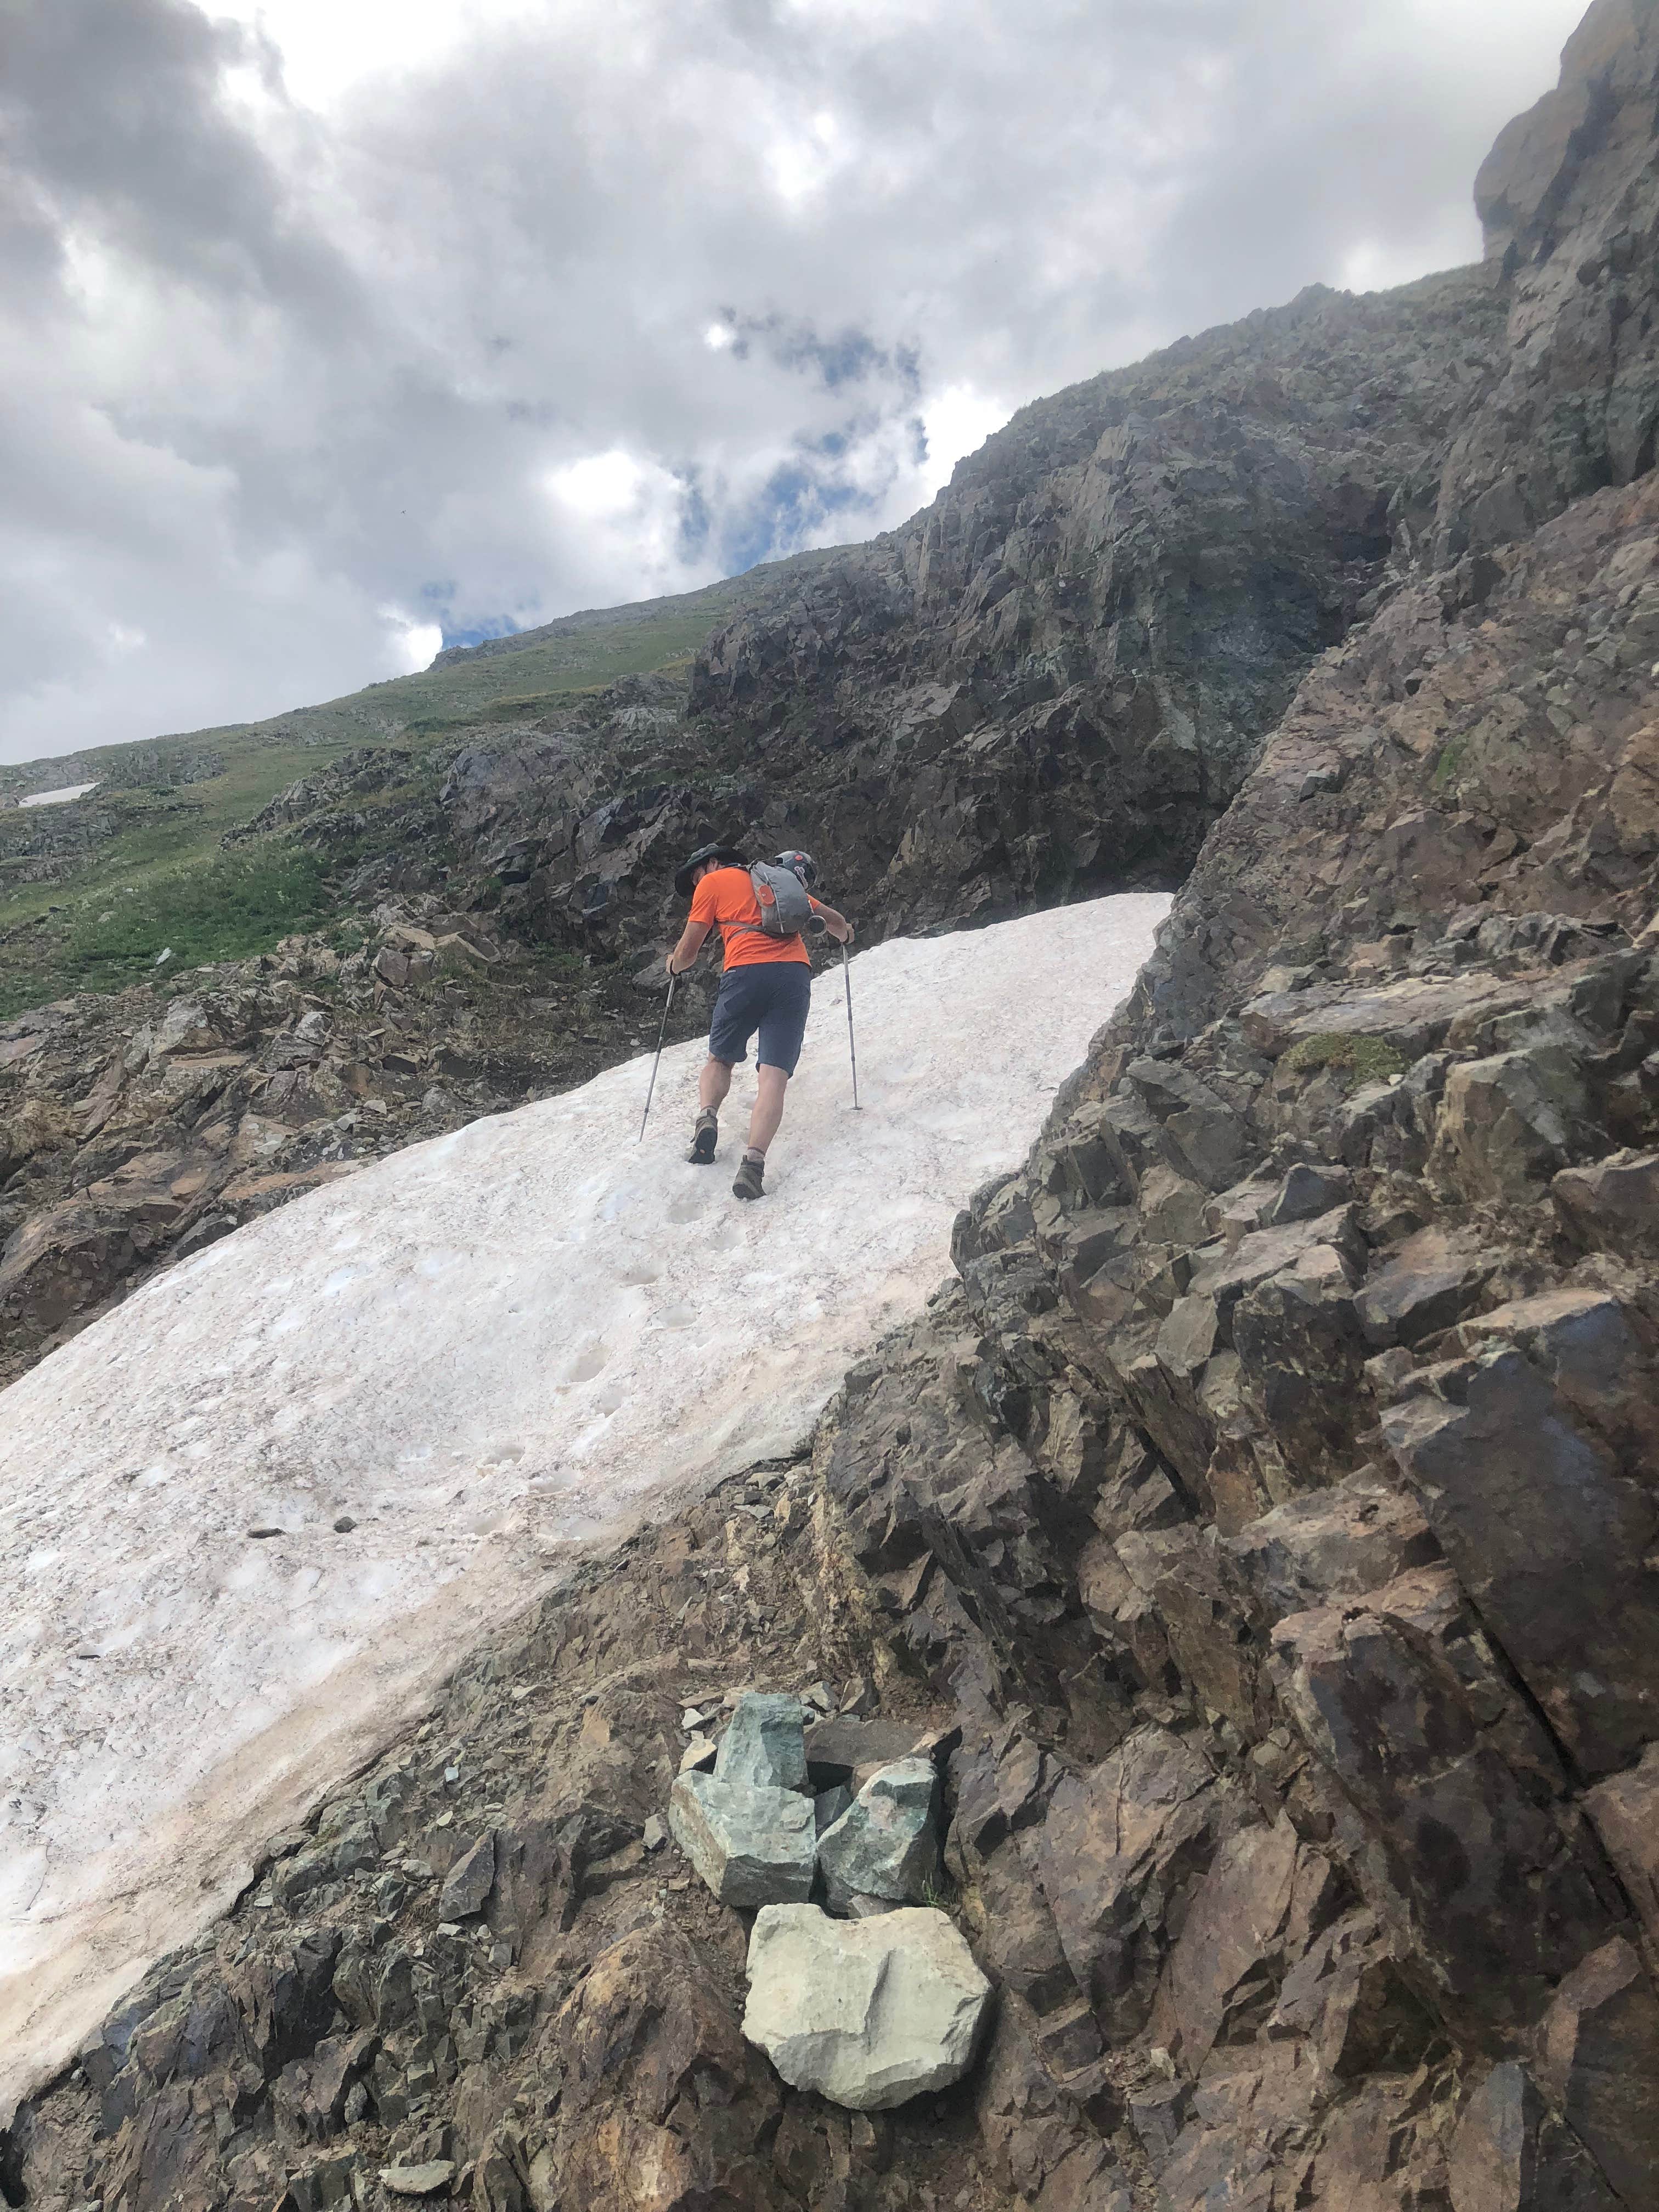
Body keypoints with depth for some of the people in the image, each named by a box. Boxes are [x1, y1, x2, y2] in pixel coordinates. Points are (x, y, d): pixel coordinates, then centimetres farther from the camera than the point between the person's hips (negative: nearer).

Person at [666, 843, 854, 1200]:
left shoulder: (713, 882, 16)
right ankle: (754, 1160, -28)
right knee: (774, 1076, -8)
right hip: (795, 974, 3)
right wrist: (844, 936, 56)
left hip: (746, 973, -3)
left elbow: (687, 952, 12)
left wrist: (675, 965, 35)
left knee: (719, 1059, 20)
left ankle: (707, 1116, -8)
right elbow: (836, 923, 33)